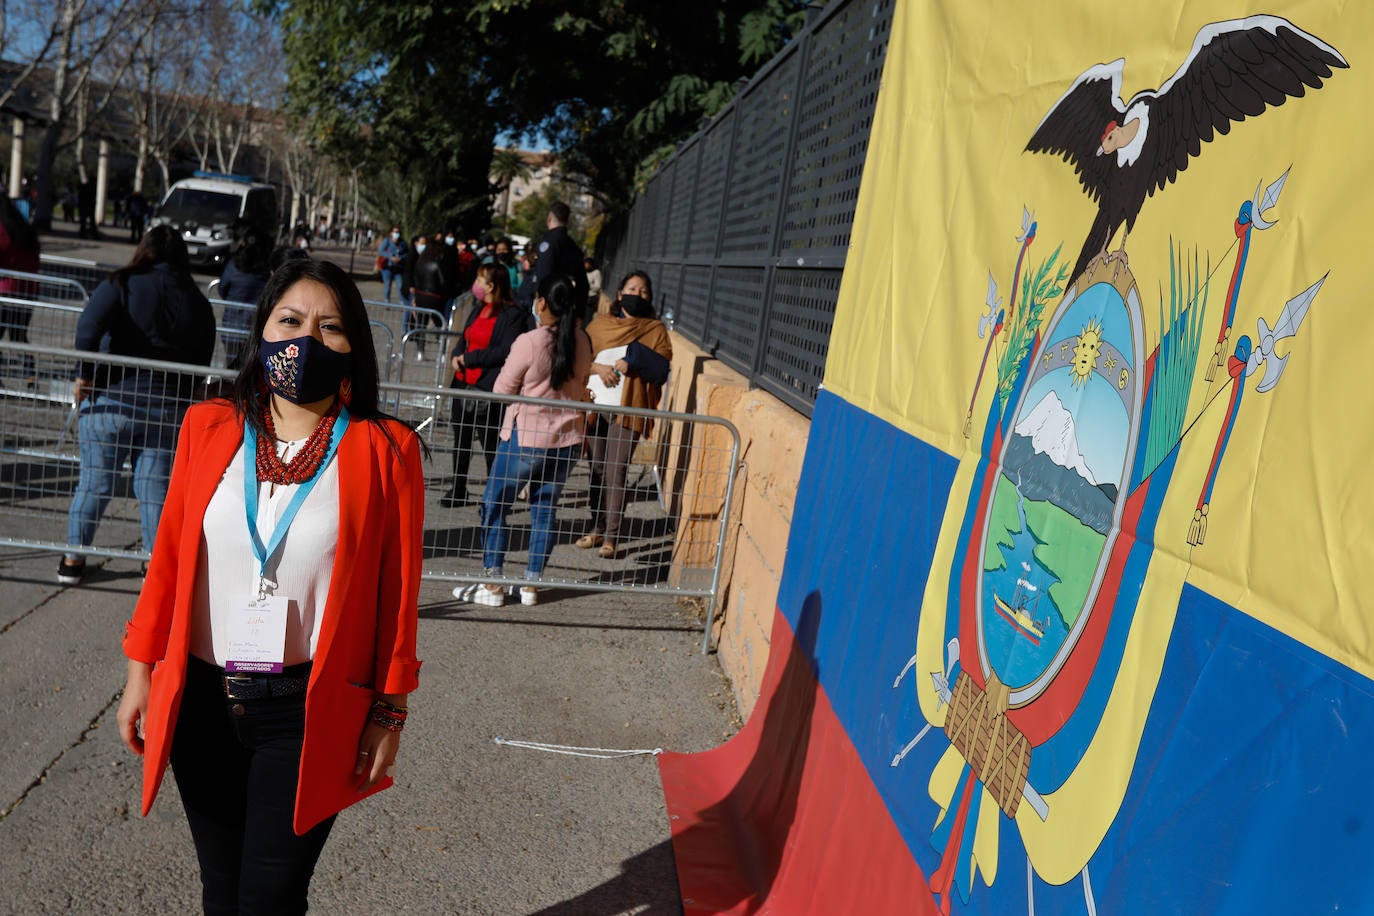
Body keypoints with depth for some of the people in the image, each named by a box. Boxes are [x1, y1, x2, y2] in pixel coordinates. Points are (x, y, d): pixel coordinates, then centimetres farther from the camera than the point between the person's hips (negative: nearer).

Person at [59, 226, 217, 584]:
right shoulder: (199, 303, 7)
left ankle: (73, 560, 23)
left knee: (93, 481, 12)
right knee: (155, 488, 10)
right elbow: (201, 364, 7)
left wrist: (85, 374, -10)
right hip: (169, 410, 2)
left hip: (112, 400, -1)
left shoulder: (122, 284, -1)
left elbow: (89, 326, -17)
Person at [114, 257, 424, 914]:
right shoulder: (207, 428, 1)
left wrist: (390, 710, -2)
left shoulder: (385, 450, -8)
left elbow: (398, 590, -5)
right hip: (201, 700, 3)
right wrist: (141, 670, 7)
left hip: (310, 713, -3)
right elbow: (168, 559, 7)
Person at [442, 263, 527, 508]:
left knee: (490, 444, 0)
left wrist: (470, 358, -14)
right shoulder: (477, 310, 16)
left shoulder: (512, 315, -10)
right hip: (463, 383, 8)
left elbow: (506, 352, -19)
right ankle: (458, 490, 28)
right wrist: (456, 356, -1)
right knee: (460, 440, 15)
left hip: (488, 388, -8)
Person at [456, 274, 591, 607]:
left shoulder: (529, 342, -18)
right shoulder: (582, 342, -1)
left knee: (495, 505, 8)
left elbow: (502, 389, -9)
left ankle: (492, 585, 10)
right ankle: (531, 584, 19)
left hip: (526, 437, -5)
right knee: (545, 509, 14)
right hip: (567, 439, 6)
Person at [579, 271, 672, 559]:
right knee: (597, 470, 9)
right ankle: (597, 528, 21)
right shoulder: (600, 324, 11)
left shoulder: (656, 330, 6)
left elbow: (661, 370, -2)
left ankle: (611, 536, 0)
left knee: (616, 472, -6)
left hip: (628, 410, -3)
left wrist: (633, 361, -15)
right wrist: (599, 367, -11)